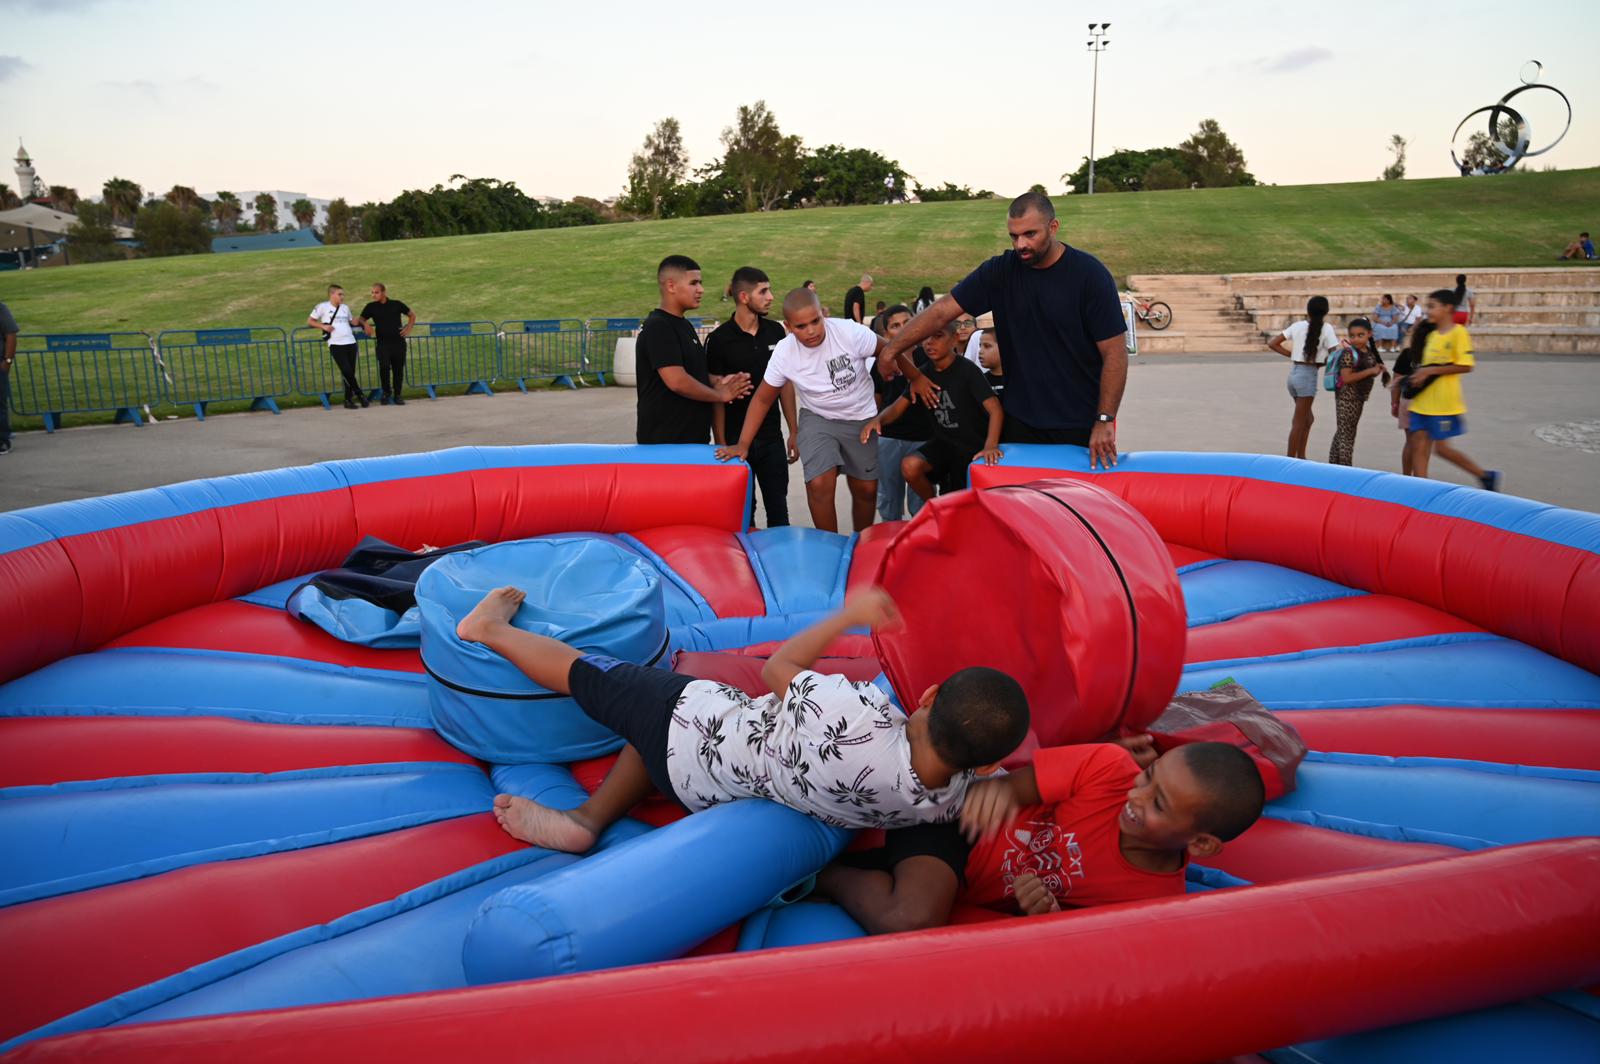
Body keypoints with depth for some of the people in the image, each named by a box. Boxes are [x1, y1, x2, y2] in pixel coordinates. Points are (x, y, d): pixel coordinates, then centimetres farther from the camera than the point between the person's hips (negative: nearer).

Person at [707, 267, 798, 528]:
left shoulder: (775, 332, 4)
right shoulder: (720, 339, -8)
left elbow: (785, 383, 10)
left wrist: (793, 431, 8)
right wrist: (721, 444, -10)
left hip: (771, 438, 3)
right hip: (735, 439, -3)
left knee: (778, 510, 8)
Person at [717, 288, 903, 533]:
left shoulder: (850, 332, -25)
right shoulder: (784, 353, -19)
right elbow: (763, 399, -9)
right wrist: (743, 444, -13)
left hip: (861, 419, 0)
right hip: (818, 419, 0)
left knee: (866, 489, 8)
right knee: (819, 485, -20)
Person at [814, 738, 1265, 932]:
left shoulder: (1156, 903, -15)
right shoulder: (1113, 767, -21)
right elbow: (1021, 782, -13)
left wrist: (1044, 917, -28)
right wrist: (999, 786, -38)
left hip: (972, 888, 2)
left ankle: (821, 871, 0)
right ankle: (819, 871, -5)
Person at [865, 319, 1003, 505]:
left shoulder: (968, 370, -17)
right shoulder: (925, 373, 1)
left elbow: (995, 409, -25)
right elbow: (898, 407, 1)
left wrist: (990, 446, -42)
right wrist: (878, 420, -22)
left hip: (972, 446, -4)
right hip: (943, 442, 4)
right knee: (909, 466, -22)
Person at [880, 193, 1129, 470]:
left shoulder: (1089, 274, -11)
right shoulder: (1000, 271, -1)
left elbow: (1115, 353, -11)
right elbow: (942, 312, -3)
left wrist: (1105, 421, -16)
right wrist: (891, 351, -10)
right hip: (1020, 420, 3)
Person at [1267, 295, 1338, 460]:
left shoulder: (1297, 325, 4)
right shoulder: (1326, 328, -9)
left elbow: (1272, 343, 5)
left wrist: (1291, 354, 7)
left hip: (1293, 373, 6)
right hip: (1308, 375, -6)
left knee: (1308, 418, 20)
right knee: (1299, 423, 0)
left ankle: (1301, 457, 22)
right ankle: (1290, 459, 3)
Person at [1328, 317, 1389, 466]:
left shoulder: (1369, 352, 9)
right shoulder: (1348, 353, -16)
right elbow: (1346, 377, -24)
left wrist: (1378, 369, 2)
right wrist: (1370, 371, -21)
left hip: (1358, 397, 9)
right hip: (1347, 397, -9)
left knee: (1342, 432, 16)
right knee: (1346, 434, -6)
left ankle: (1333, 463, 25)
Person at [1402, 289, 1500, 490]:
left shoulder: (1458, 332, -10)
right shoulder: (1432, 336, 13)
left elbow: (1466, 366, -17)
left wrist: (1431, 371, -19)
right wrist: (1419, 375, 5)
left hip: (1444, 403, -8)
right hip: (1423, 402, 8)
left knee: (1442, 448, -3)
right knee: (1418, 445, 3)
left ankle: (1486, 476, 16)